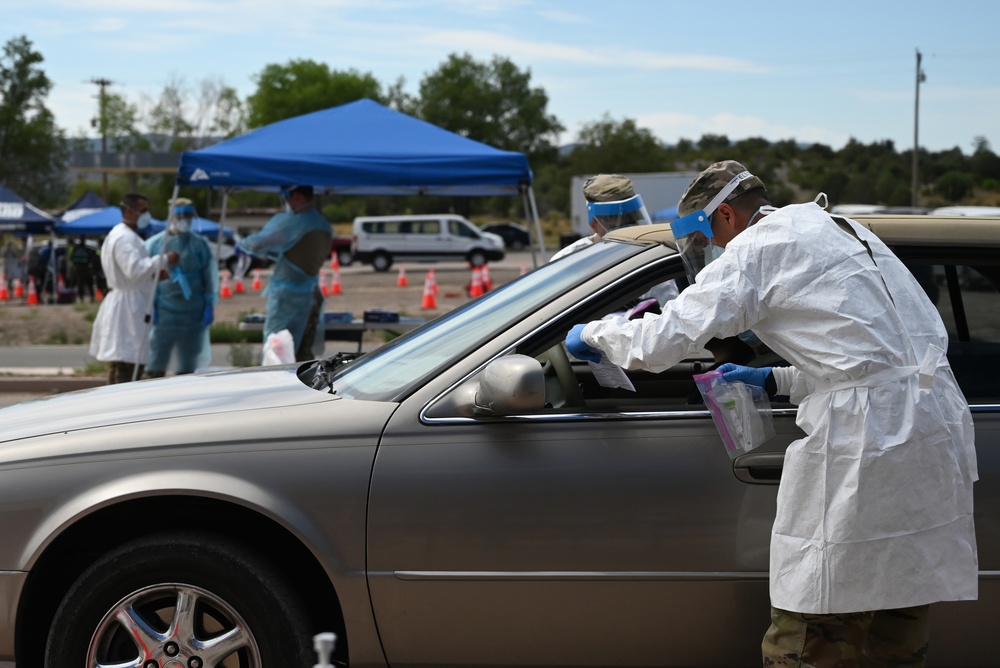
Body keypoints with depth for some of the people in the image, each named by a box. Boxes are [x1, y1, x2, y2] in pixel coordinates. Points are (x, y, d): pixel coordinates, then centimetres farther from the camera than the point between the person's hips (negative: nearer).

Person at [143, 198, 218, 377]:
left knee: (187, 368, 9)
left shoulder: (199, 244, 8)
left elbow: (210, 276, 11)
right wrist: (150, 306, -6)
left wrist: (209, 305, 4)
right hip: (163, 313, -2)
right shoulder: (156, 243, 1)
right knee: (156, 367, -5)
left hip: (193, 314, 2)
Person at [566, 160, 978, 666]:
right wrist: (776, 381, 30)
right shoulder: (841, 231, 24)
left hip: (865, 441, -9)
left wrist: (591, 333, 11)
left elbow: (661, 342, -7)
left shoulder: (756, 249, -2)